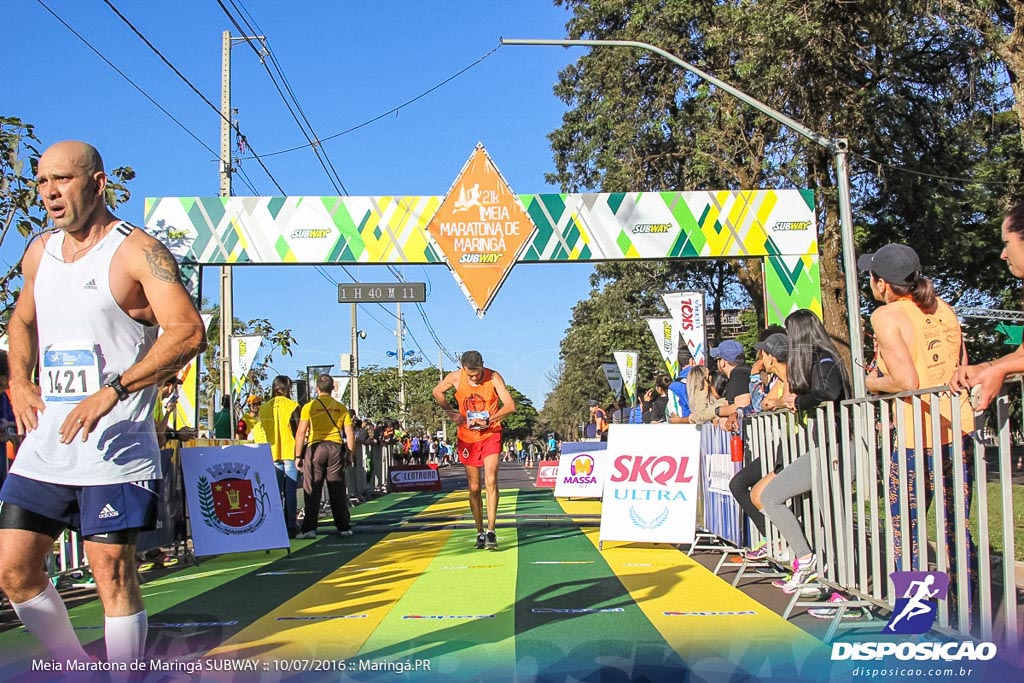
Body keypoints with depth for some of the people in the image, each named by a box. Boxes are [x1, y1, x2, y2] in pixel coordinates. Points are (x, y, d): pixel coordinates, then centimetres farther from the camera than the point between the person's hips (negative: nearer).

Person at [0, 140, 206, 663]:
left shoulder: (137, 251, -9)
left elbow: (189, 333, -21)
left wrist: (113, 391, -27)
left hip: (115, 449, -7)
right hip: (44, 446, 7)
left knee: (114, 577, -2)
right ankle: (77, 669, 29)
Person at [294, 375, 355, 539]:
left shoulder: (310, 407, 0)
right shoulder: (341, 408, 8)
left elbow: (300, 433, -4)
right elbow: (350, 433, 6)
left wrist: (298, 456, 0)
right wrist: (350, 454, 14)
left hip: (316, 447, -2)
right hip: (336, 448, 2)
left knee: (312, 490, 2)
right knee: (337, 491, 8)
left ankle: (309, 528, -3)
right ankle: (344, 527, 12)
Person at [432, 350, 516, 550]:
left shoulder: (494, 377, -15)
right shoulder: (456, 377, -9)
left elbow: (510, 406, -20)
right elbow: (437, 392, 11)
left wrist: (487, 420, -28)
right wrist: (450, 412, -2)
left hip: (491, 435, -2)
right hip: (467, 438, 2)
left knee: (490, 480, -18)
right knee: (474, 487, 6)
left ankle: (491, 531, -16)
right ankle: (480, 533, 18)